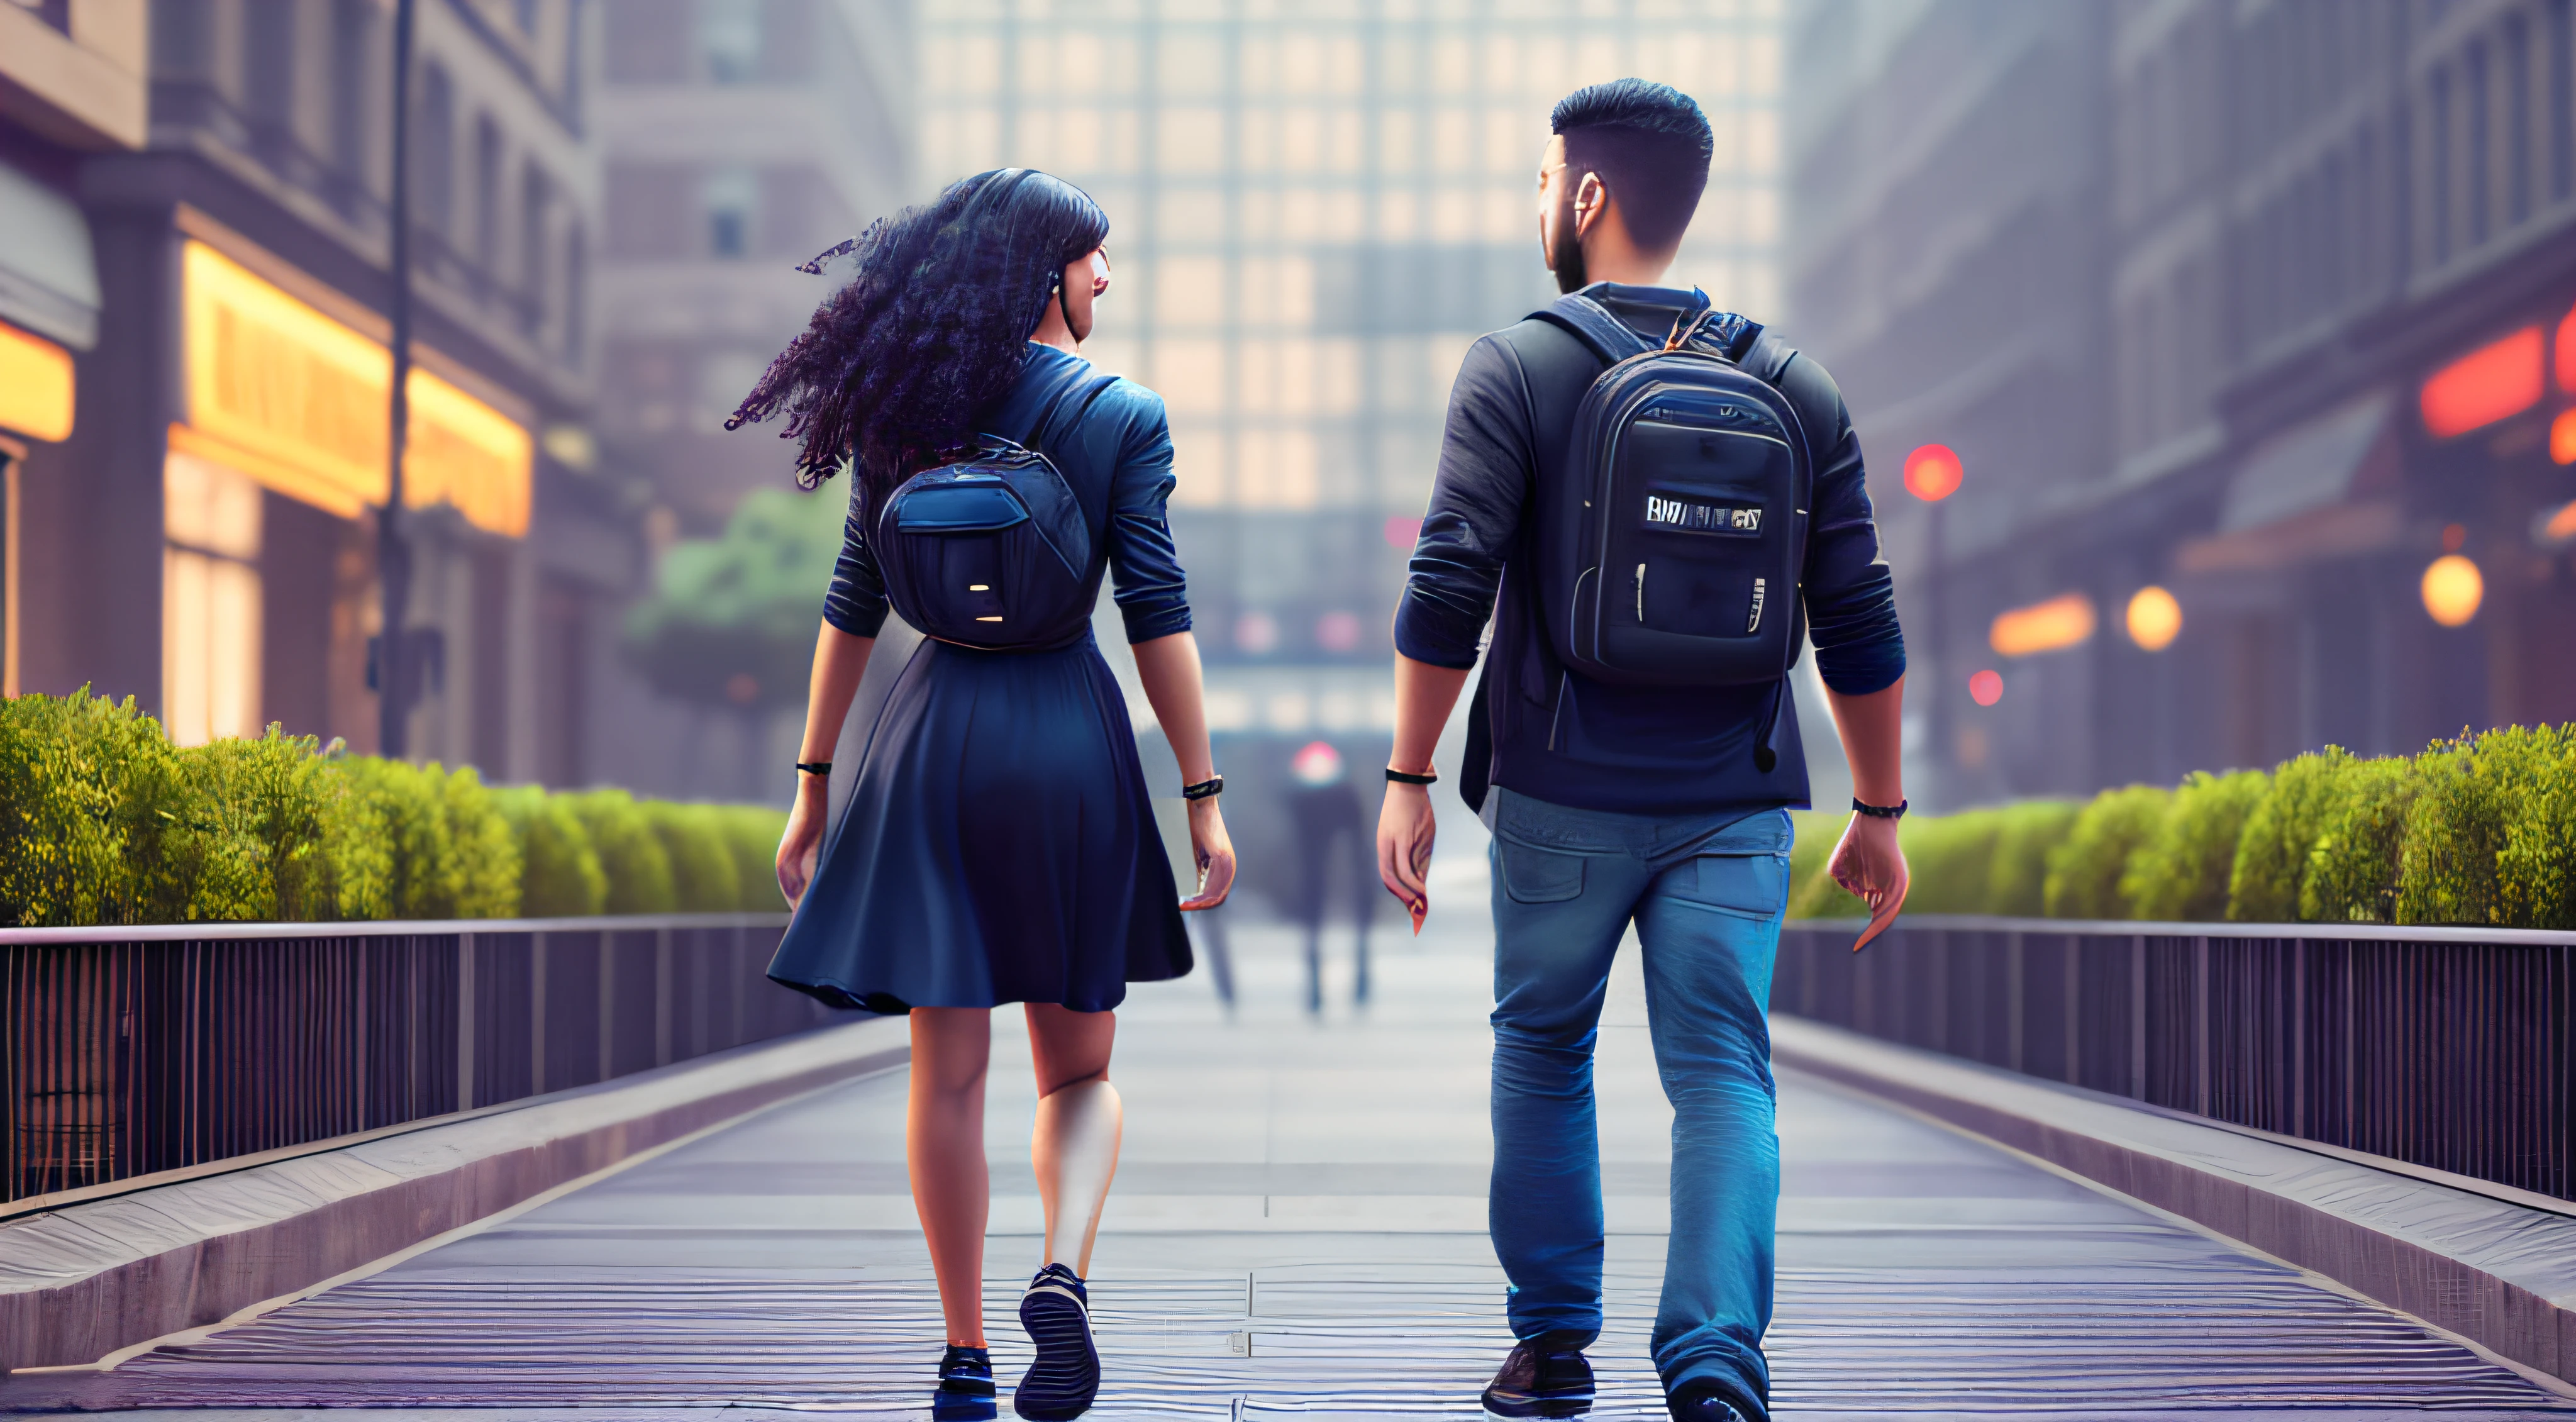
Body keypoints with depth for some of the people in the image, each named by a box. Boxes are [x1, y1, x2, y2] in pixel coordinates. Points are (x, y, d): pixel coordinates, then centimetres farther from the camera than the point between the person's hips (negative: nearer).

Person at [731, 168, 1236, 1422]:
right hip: (1070, 734, -2)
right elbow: (1158, 617, -5)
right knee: (1079, 1070, 11)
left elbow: (852, 607, 5)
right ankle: (1063, 1273, -15)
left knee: (948, 1073, 5)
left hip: (932, 736, 2)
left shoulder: (901, 411, 6)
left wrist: (812, 786, 9)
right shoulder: (1123, 418, -1)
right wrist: (1203, 799, -2)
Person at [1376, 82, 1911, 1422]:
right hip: (1733, 805, 1)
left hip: (1562, 795, -1)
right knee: (1722, 1078, 1)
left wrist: (1408, 780, -5)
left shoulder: (1516, 370, -4)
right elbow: (1859, 626, 4)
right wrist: (1879, 811, 12)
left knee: (1541, 1049, 18)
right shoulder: (1798, 392, 5)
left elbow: (1447, 592, -12)